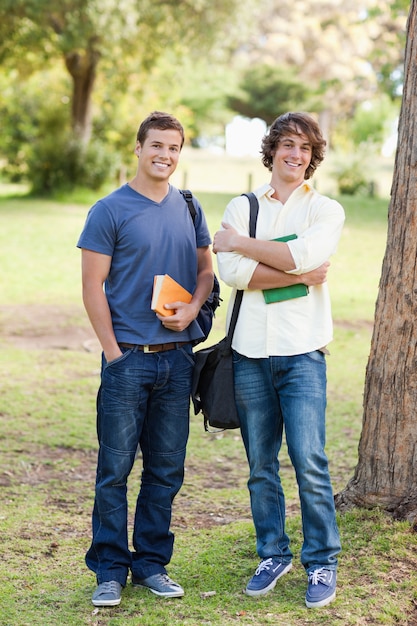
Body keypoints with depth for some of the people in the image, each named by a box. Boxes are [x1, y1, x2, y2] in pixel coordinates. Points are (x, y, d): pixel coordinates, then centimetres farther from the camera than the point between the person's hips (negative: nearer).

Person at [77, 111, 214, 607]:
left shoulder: (188, 209, 11)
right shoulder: (110, 211, -4)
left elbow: (206, 269, 18)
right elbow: (93, 287, -6)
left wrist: (193, 307, -3)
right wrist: (113, 352, -10)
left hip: (177, 357, 5)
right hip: (128, 357, -5)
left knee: (166, 469, 10)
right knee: (115, 468, 0)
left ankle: (152, 564, 22)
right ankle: (110, 571, 10)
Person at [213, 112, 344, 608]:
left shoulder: (326, 210, 5)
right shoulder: (241, 207, 10)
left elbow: (302, 255, -16)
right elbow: (231, 271, -7)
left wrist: (240, 242, -6)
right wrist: (299, 274, -12)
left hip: (301, 352, -2)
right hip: (250, 351, 2)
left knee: (309, 463, -7)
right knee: (260, 465, 8)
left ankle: (322, 563, 6)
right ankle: (273, 554, 22)